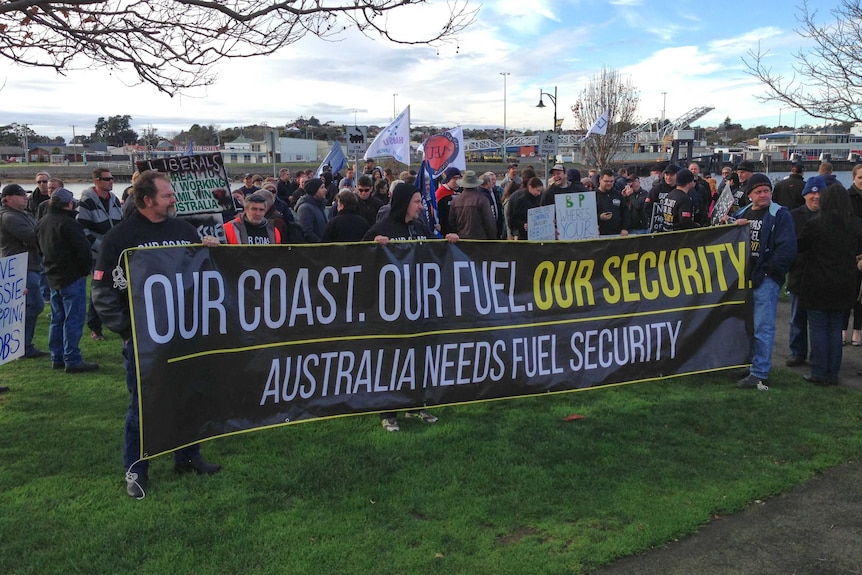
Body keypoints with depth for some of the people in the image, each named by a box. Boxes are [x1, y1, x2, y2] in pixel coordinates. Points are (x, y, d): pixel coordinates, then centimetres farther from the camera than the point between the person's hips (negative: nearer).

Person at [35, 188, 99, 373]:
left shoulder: (42, 223, 10)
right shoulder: (67, 223, -18)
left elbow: (41, 248, 20)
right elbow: (83, 249, -19)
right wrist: (86, 269, -5)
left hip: (53, 277, 9)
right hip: (72, 277, -9)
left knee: (57, 319, 15)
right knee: (74, 319, -5)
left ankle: (57, 358, 21)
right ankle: (72, 360, -4)